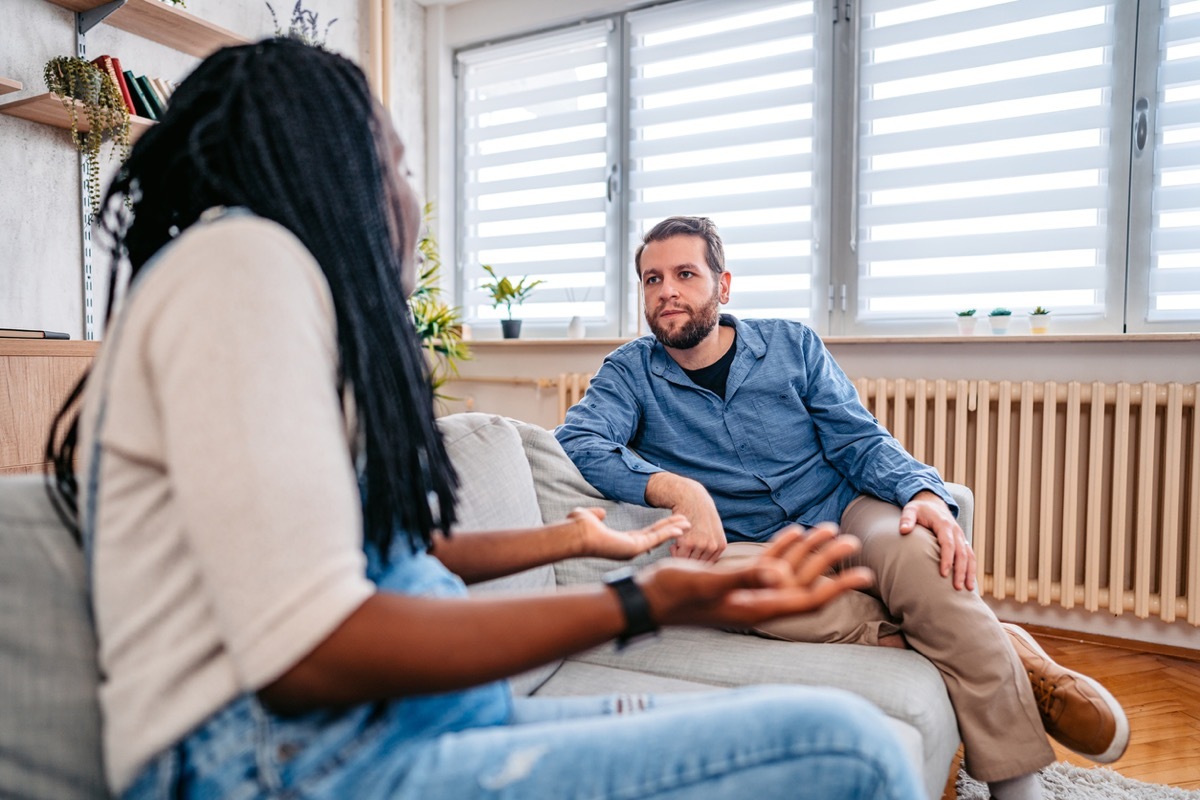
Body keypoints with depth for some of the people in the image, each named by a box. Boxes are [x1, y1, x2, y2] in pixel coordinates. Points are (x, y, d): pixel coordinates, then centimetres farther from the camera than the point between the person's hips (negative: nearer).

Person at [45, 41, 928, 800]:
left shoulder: (294, 289, 19)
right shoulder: (241, 257, -11)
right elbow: (307, 649, -21)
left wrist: (575, 539, 31)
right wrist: (641, 603, -18)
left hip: (404, 718, 9)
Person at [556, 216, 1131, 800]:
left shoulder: (791, 344, 6)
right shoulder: (629, 372, 2)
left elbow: (860, 441, 1)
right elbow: (577, 440, -17)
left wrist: (924, 494, -21)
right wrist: (677, 489, -33)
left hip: (845, 513, 1)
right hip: (755, 547, 0)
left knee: (914, 548, -34)